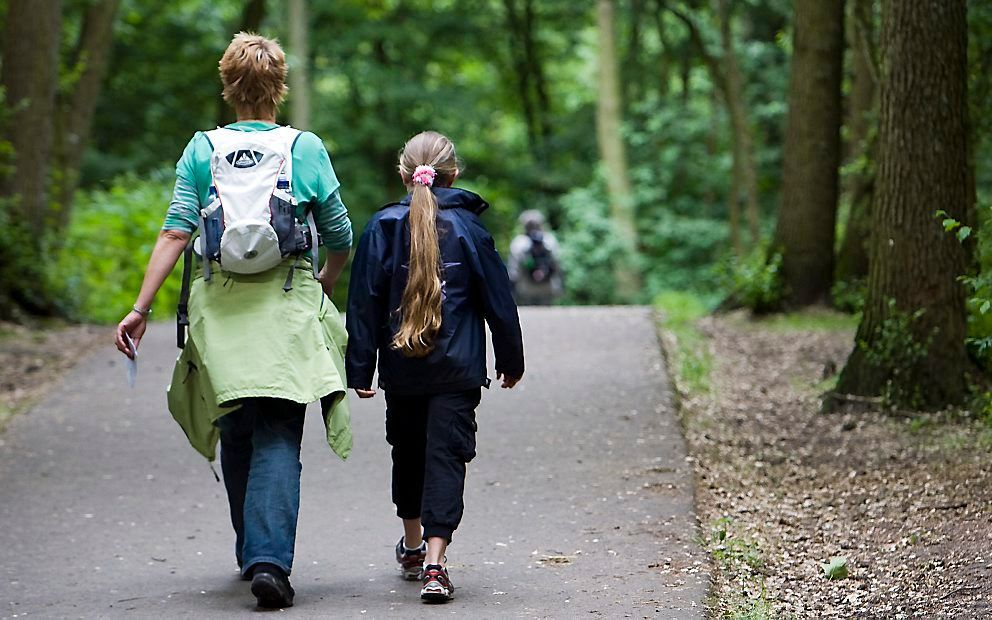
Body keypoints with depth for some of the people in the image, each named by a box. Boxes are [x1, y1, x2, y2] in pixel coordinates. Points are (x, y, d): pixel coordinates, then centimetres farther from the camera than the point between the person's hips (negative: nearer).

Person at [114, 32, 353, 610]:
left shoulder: (203, 150, 3)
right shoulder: (306, 148, 1)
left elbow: (176, 233, -6)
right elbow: (341, 239, 5)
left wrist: (141, 309, -5)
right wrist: (323, 289, 25)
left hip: (221, 310, 2)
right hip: (288, 312, -2)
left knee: (236, 437, 16)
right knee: (278, 440, -4)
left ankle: (252, 552, 28)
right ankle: (270, 560, -19)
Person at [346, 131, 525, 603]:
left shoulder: (382, 227, -2)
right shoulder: (468, 227, -3)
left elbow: (363, 303, -1)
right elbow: (498, 299, 2)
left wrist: (360, 369, 3)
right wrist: (510, 360, 14)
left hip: (402, 369, 2)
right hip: (458, 369, -2)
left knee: (407, 452, 20)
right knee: (446, 456, -3)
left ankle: (413, 545, 37)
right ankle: (433, 563, -16)